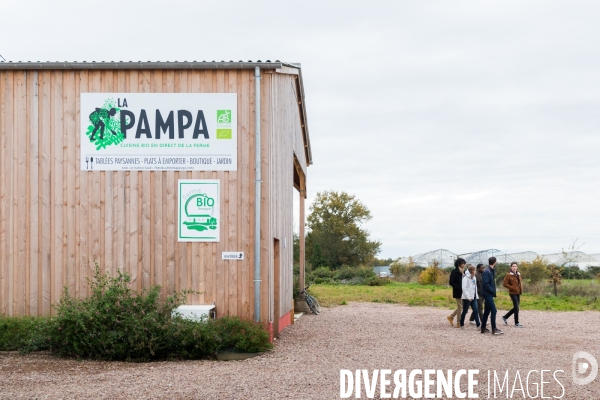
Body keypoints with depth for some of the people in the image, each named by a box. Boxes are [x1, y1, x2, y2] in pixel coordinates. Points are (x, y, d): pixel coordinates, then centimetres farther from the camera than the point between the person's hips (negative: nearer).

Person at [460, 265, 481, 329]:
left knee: (476, 311, -1)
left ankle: (478, 325, -5)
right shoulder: (465, 278, -13)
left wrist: (476, 295, 11)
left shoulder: (474, 278, 12)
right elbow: (464, 288, -18)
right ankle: (462, 324, 17)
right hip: (467, 298, -7)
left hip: (473, 297, 7)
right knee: (465, 311, 3)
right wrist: (468, 297, -21)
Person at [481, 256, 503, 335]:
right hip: (488, 294, -10)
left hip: (489, 294, 10)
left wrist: (493, 291, 6)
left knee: (487, 311, 13)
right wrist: (493, 291, -15)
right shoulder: (487, 271, -17)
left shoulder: (492, 271, 12)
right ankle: (494, 329, -9)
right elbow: (485, 284, -22)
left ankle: (483, 328, 18)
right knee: (493, 310, -10)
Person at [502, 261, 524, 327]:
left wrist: (521, 288, 8)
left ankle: (505, 317, 28)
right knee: (516, 308, -8)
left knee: (516, 307, 12)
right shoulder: (508, 275, -10)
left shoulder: (518, 274, 11)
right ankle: (516, 323, 2)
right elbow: (504, 283, -13)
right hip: (513, 293, -8)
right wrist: (512, 288, -17)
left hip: (518, 293, 8)